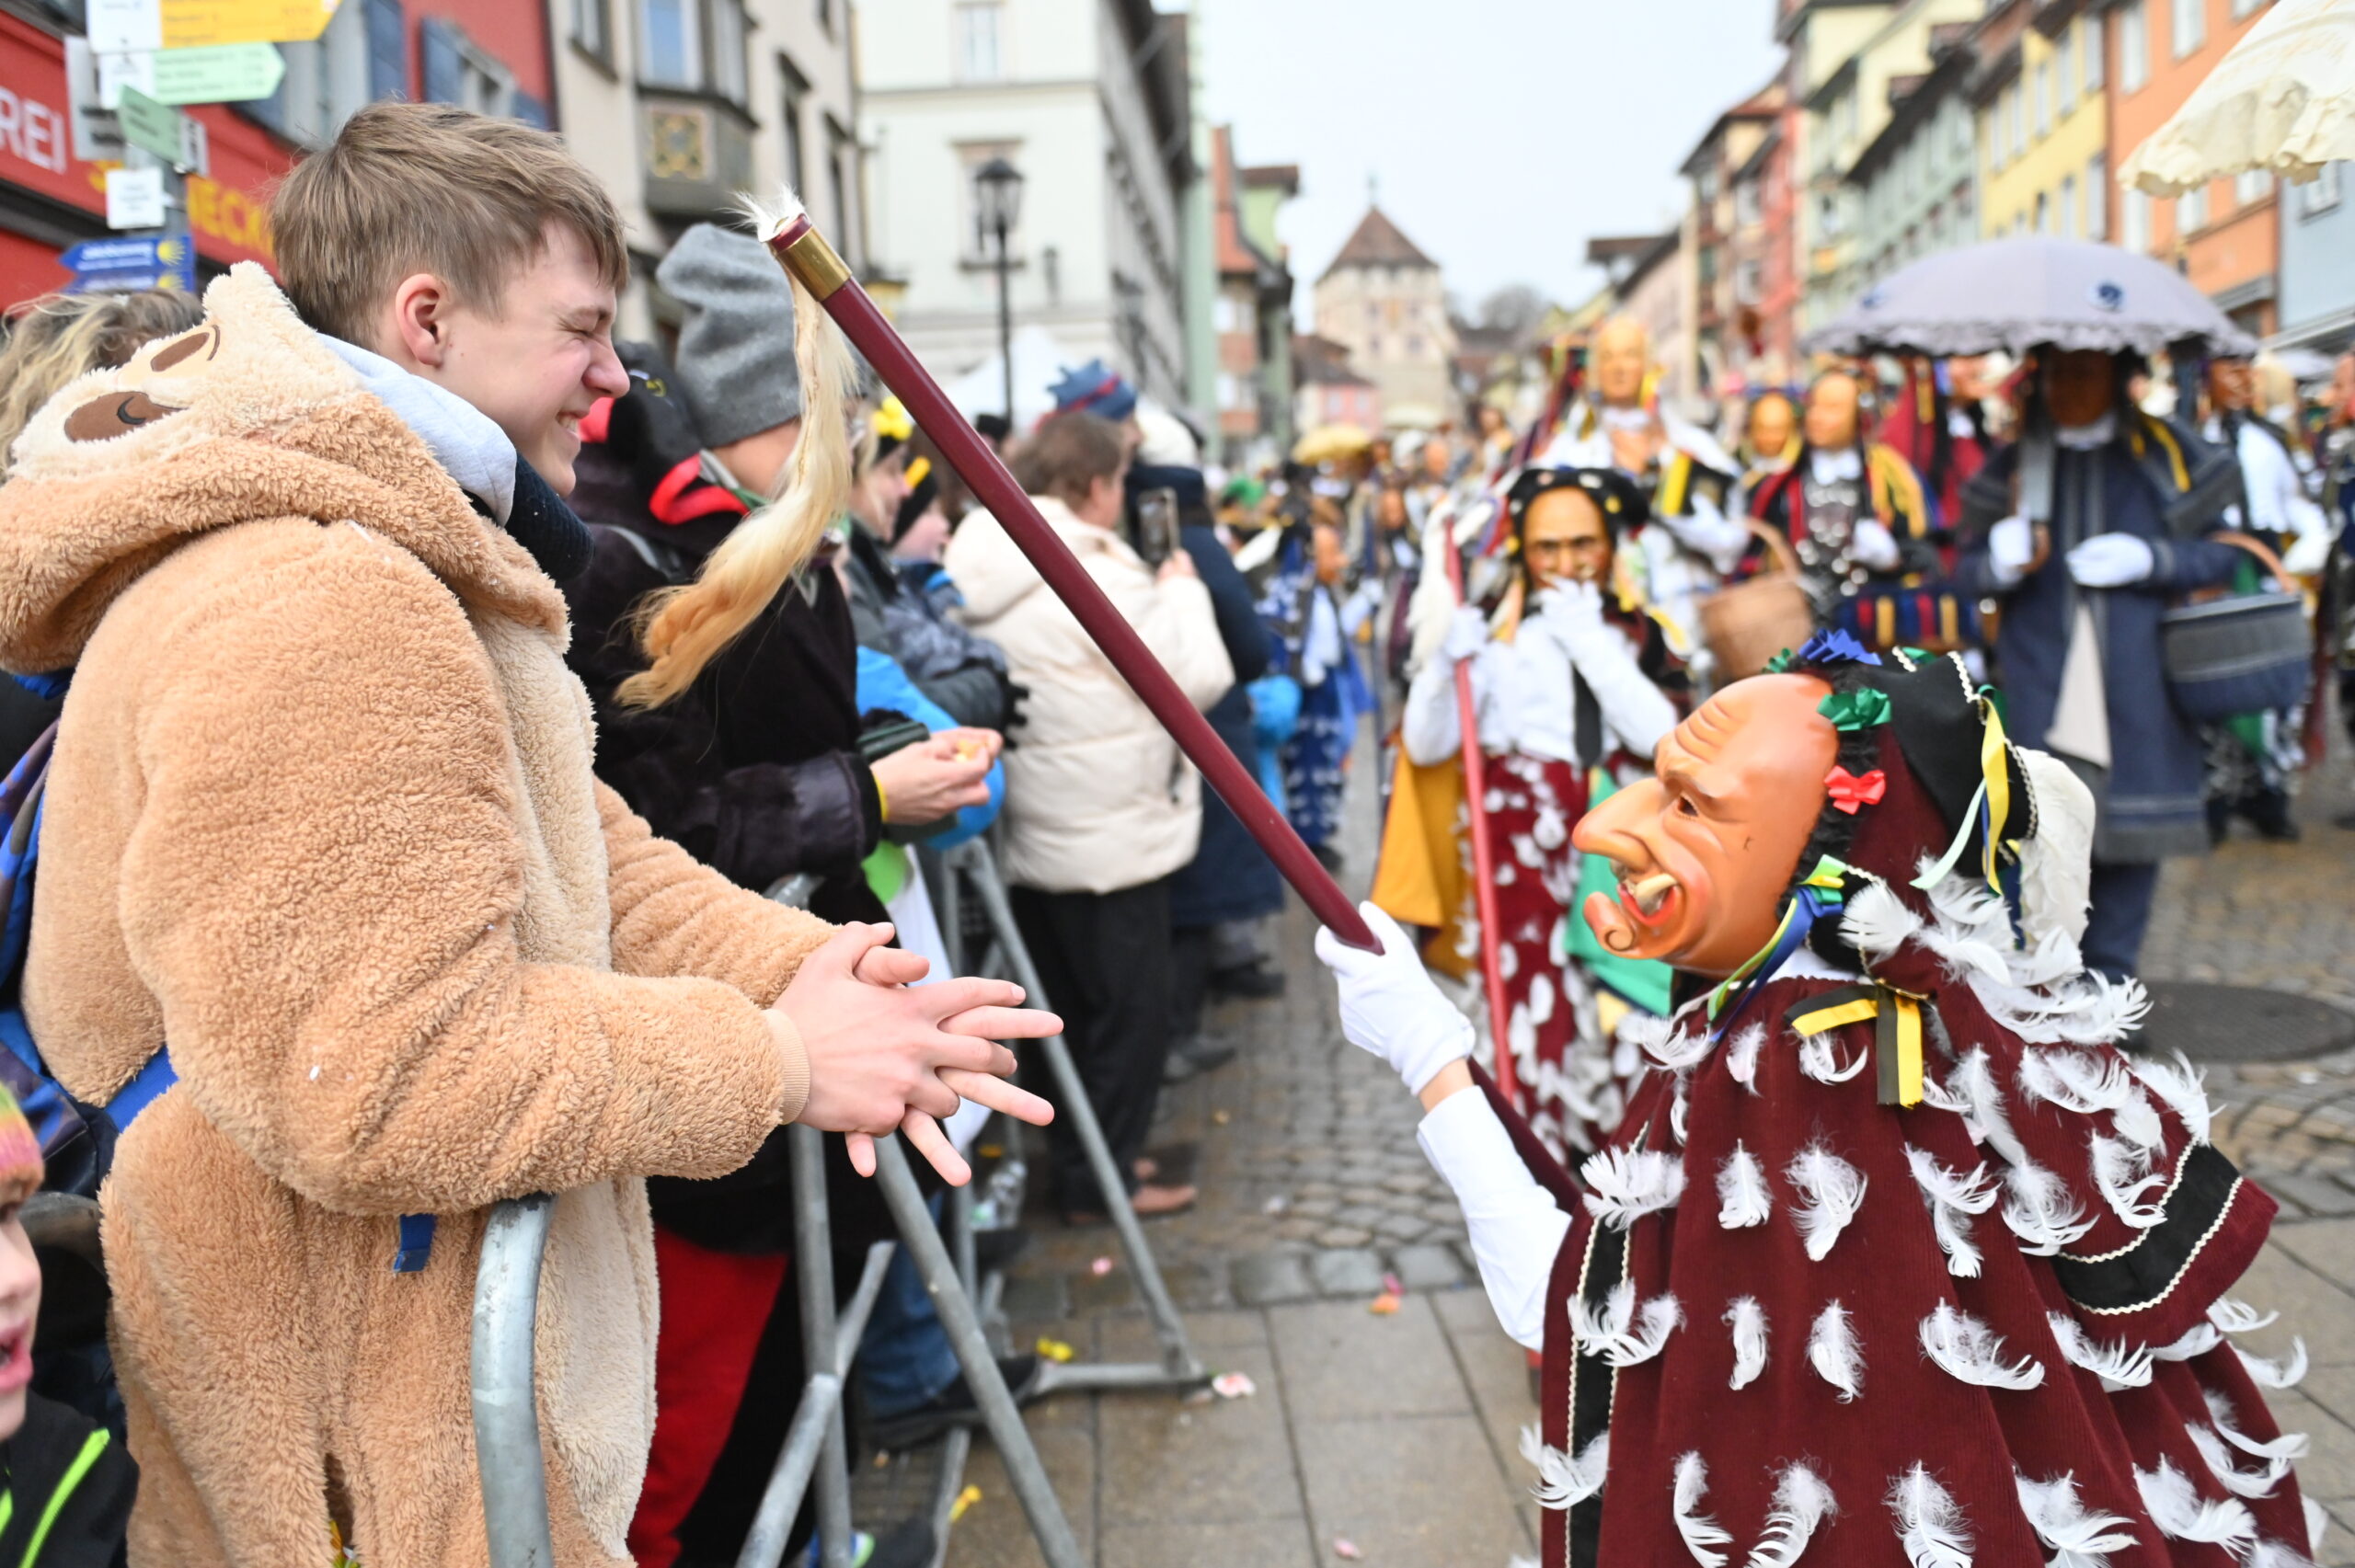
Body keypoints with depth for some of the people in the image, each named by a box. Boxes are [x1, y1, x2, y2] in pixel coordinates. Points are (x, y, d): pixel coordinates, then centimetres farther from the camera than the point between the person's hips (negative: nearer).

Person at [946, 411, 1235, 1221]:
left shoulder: (985, 571, 5)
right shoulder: (1096, 576, -20)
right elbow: (1196, 678, -17)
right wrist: (1180, 590, -2)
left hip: (1025, 833, 8)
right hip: (1109, 837, -8)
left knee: (1069, 1003, 19)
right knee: (1129, 1010, 5)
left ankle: (1077, 1159, 31)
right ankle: (1102, 1178, 14)